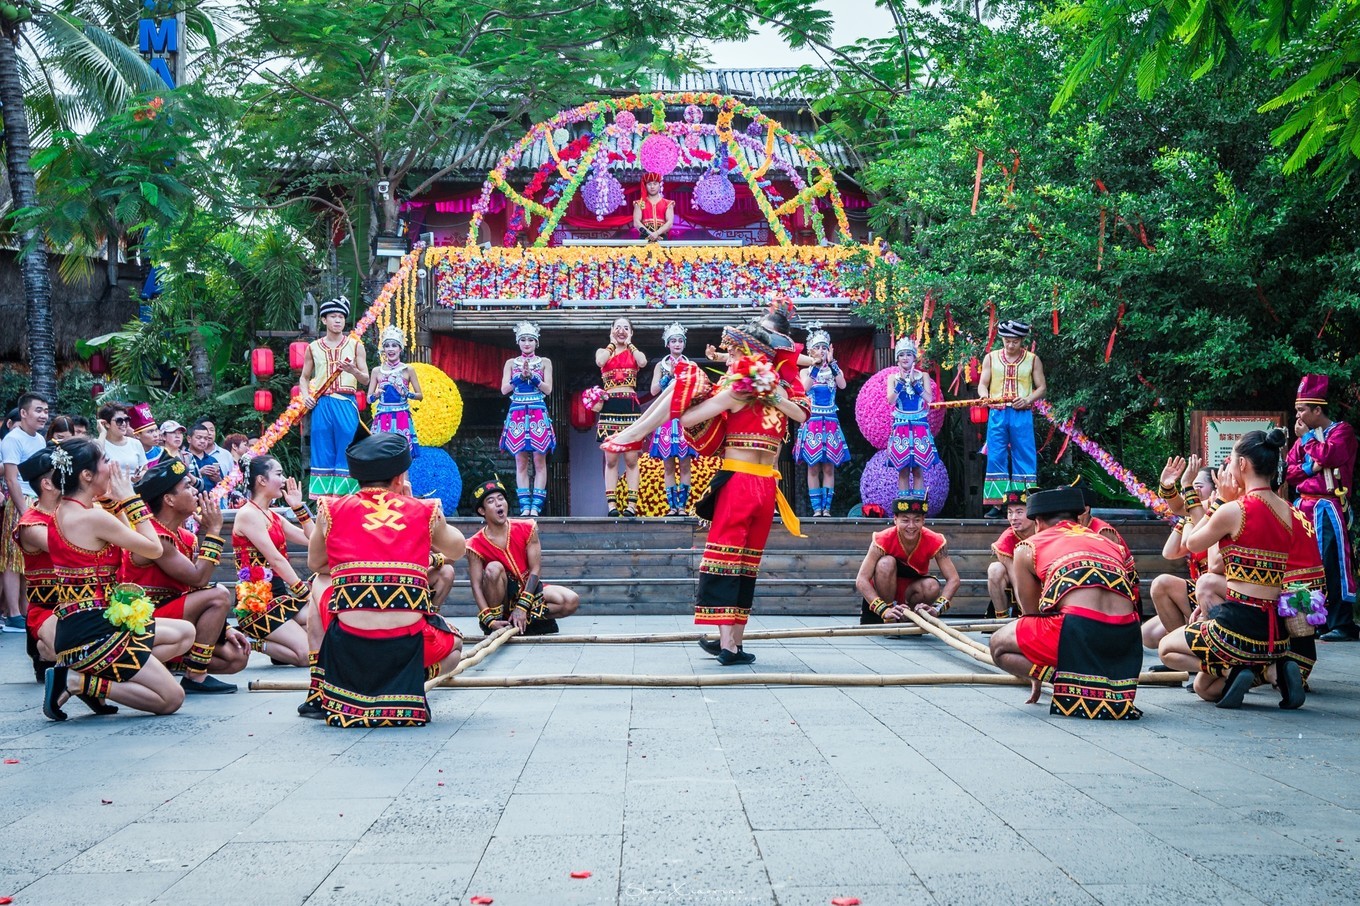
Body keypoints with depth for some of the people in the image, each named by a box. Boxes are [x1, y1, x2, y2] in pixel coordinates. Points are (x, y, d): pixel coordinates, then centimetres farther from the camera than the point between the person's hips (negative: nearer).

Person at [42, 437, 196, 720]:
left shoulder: (63, 512, 10)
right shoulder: (94, 518, -19)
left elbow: (128, 542, 19)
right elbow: (154, 549, -8)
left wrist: (116, 501, 12)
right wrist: (129, 498, -2)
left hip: (75, 624, 10)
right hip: (92, 632, -10)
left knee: (185, 633, 20)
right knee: (172, 698, -4)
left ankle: (91, 674, 5)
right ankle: (78, 682, -9)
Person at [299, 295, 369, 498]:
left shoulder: (355, 345, 7)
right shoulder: (313, 348, 11)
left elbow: (366, 380, 5)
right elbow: (304, 377, 20)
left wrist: (353, 370, -15)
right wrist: (305, 395, 1)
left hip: (346, 405, -1)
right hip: (322, 405, 1)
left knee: (346, 449, -4)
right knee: (323, 451, 2)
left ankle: (345, 492, -1)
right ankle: (323, 500, 4)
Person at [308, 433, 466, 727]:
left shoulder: (332, 510, 6)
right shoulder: (425, 512, 6)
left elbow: (315, 563, 22)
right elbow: (456, 549, 25)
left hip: (349, 644, 0)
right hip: (408, 644, 0)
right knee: (454, 645, 34)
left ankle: (320, 689, 27)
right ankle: (407, 680, 8)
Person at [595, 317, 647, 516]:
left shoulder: (634, 352, 15)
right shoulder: (603, 351, 14)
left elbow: (643, 362, -10)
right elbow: (600, 361, -11)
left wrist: (629, 344, 5)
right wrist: (613, 344, 4)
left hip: (630, 406, 0)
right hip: (609, 406, 0)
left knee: (631, 459, -3)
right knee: (611, 459, -2)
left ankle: (631, 504, -3)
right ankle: (611, 504, -3)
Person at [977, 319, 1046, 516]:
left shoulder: (1033, 360, 7)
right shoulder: (991, 358, 10)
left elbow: (1042, 387, 8)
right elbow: (982, 384, 9)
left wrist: (1028, 399, -11)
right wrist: (984, 396, -13)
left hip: (1022, 415, -1)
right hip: (997, 413, 1)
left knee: (1025, 457, -2)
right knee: (995, 458, -2)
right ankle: (996, 503, 2)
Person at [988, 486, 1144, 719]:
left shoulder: (1028, 547, 19)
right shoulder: (1108, 542, 31)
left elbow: (1032, 615, 25)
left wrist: (1038, 673, 41)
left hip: (1078, 627, -5)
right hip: (1128, 637, 6)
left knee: (999, 645, 17)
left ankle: (1074, 684, -3)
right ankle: (1114, 695, 8)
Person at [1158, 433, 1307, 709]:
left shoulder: (1234, 511, -15)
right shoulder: (1287, 511, 8)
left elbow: (1192, 543, 5)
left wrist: (1187, 488, 12)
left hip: (1239, 622, -7)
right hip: (1275, 631, 8)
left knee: (1166, 650, 20)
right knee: (1204, 688, 26)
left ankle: (1233, 670, -4)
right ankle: (1273, 667, 2)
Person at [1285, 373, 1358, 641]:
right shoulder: (1305, 437, 17)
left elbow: (1329, 456, -21)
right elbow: (1288, 472, 12)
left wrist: (1307, 438, -7)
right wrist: (1308, 468, -7)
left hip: (1328, 510, -7)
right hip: (1303, 506, 7)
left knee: (1333, 566, -11)